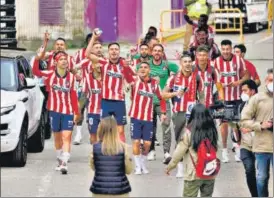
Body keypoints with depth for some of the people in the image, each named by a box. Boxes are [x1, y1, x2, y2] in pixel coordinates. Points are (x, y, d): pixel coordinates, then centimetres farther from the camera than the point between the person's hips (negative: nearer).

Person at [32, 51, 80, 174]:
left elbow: (73, 95, 4)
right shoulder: (50, 75, -3)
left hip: (68, 111, -1)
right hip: (54, 110, 1)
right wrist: (37, 58, -33)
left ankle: (64, 163, -19)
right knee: (57, 137, 12)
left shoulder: (71, 77, 0)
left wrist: (76, 112, 3)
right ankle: (60, 160, 29)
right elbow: (36, 72, -17)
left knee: (67, 137, -11)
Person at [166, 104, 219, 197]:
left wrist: (170, 166, 4)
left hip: (193, 174, -4)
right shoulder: (212, 131, -1)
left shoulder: (189, 132, -12)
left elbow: (179, 151, -7)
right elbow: (214, 149, 6)